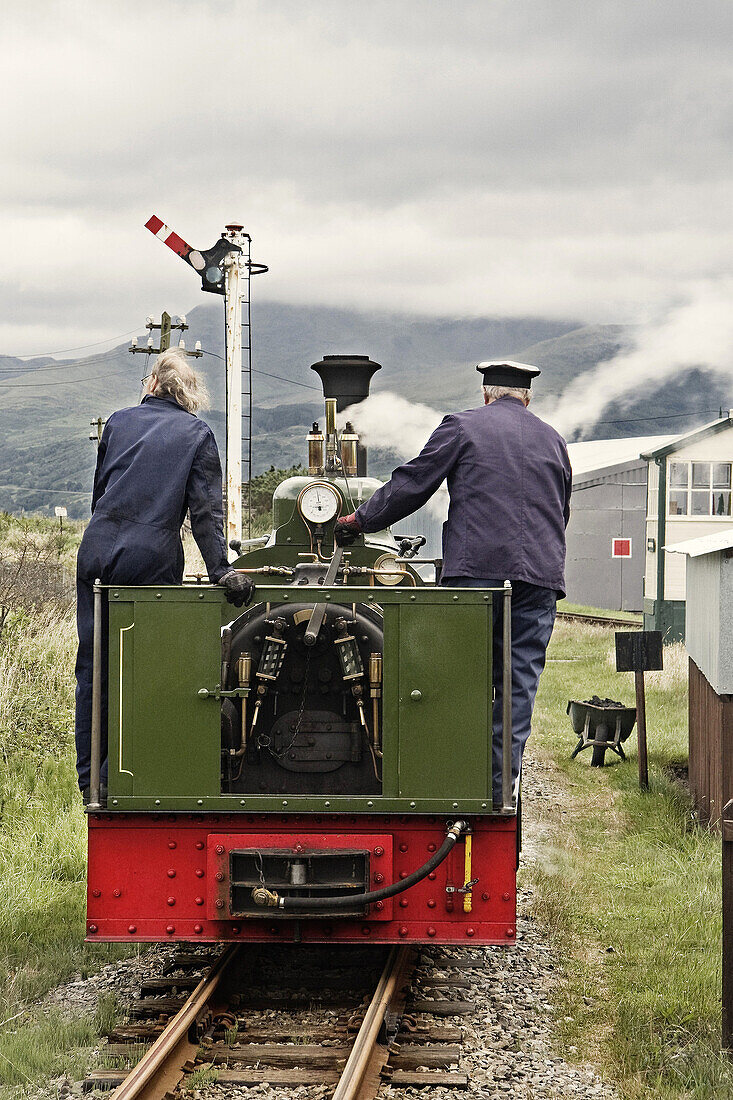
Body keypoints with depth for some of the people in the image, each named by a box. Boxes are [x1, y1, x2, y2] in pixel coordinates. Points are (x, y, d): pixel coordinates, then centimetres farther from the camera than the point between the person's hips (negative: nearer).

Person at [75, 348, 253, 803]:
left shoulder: (119, 421, 14)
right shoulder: (197, 434, 5)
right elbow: (206, 510, -5)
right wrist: (220, 569, -9)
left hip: (97, 554, 3)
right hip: (152, 562, -3)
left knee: (93, 669, 9)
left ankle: (90, 782, 14)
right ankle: (116, 780, 4)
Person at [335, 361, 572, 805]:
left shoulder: (463, 427, 6)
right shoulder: (553, 440, 19)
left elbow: (411, 485, 3)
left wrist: (360, 520, 14)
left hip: (476, 568, -3)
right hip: (540, 575, 3)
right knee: (520, 682, 3)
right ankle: (499, 789, 1)